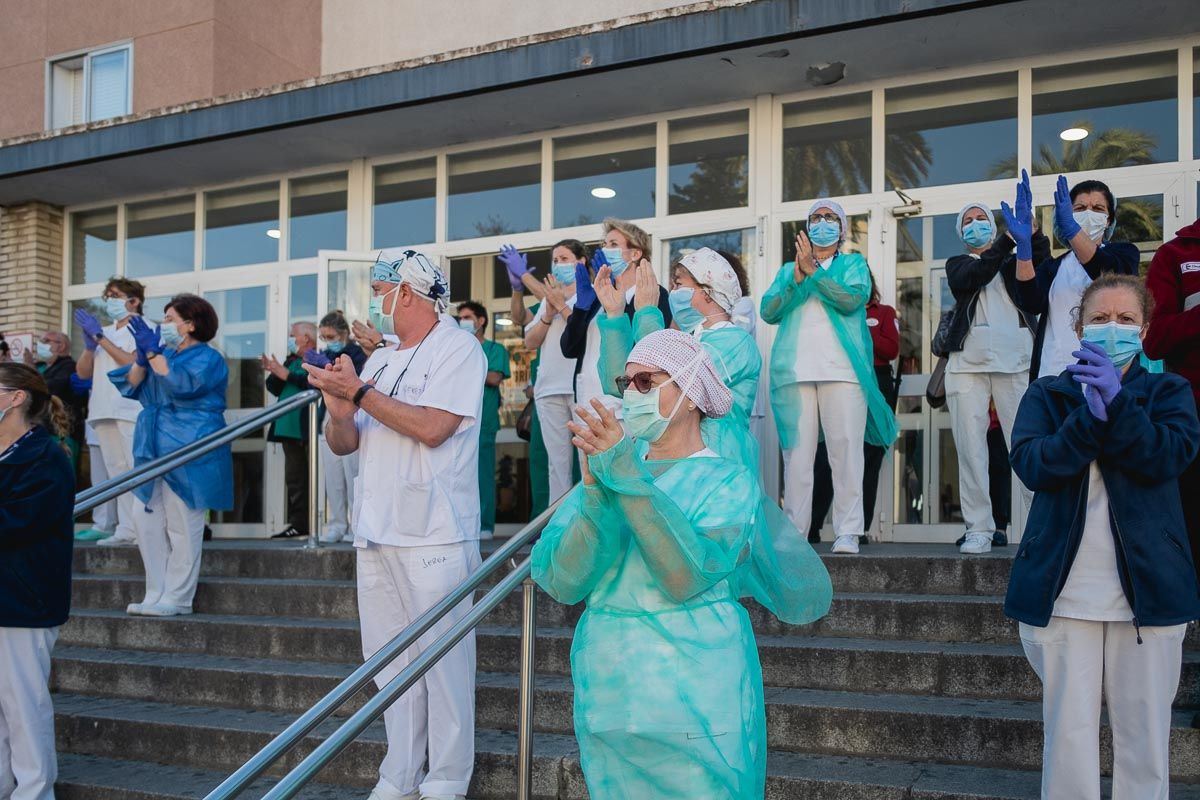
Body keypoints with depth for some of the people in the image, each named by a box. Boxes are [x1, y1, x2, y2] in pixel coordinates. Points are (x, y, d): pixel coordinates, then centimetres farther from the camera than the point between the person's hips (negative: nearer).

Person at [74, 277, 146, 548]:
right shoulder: (103, 332, 19)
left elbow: (134, 363, -15)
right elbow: (83, 372, 16)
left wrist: (100, 337, -12)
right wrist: (89, 344, -2)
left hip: (132, 410, -7)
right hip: (104, 411, 7)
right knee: (118, 473, 4)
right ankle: (126, 530, 5)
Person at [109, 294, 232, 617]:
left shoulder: (207, 358, -3)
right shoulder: (165, 354, 20)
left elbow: (181, 384, -21)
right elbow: (132, 387, 12)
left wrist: (152, 352, -18)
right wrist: (142, 357, -5)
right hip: (156, 453, 8)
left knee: (182, 529, -5)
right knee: (150, 528, 6)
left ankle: (176, 599, -1)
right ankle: (156, 594, 11)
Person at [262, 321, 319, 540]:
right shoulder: (291, 360, 21)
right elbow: (275, 389, 20)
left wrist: (286, 374, -17)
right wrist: (273, 373, 1)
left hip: (310, 430, -9)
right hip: (290, 430, 9)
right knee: (294, 480, 9)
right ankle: (298, 523, 13)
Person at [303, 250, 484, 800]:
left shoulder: (458, 347, -3)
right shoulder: (380, 360, 18)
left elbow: (431, 427, -17)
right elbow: (343, 444, 17)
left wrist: (359, 392, -11)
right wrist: (339, 412, -5)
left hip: (433, 535, -7)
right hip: (376, 531, 7)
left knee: (443, 661, -2)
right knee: (389, 662, 9)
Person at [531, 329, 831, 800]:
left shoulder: (727, 481, -5)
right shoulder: (603, 472, 5)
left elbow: (687, 575, -23)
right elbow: (560, 583, -7)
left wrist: (626, 476, -25)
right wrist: (596, 493, -20)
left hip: (694, 705, -4)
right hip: (606, 700, 4)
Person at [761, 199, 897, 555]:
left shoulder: (853, 264, 17)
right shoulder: (788, 269, 24)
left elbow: (852, 299, -4)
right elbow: (768, 311, 8)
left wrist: (813, 271, -5)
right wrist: (796, 280, -5)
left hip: (842, 369, -2)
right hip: (795, 371, 2)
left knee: (846, 448, -8)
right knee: (797, 450, -3)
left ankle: (848, 532, -8)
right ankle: (794, 531, -2)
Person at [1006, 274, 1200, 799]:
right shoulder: (1046, 395, 10)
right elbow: (1032, 465, -8)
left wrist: (1116, 403, -20)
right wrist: (1090, 414, -20)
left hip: (1147, 589, 1)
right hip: (1065, 592, 0)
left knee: (1144, 736, 6)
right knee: (1069, 734, 0)